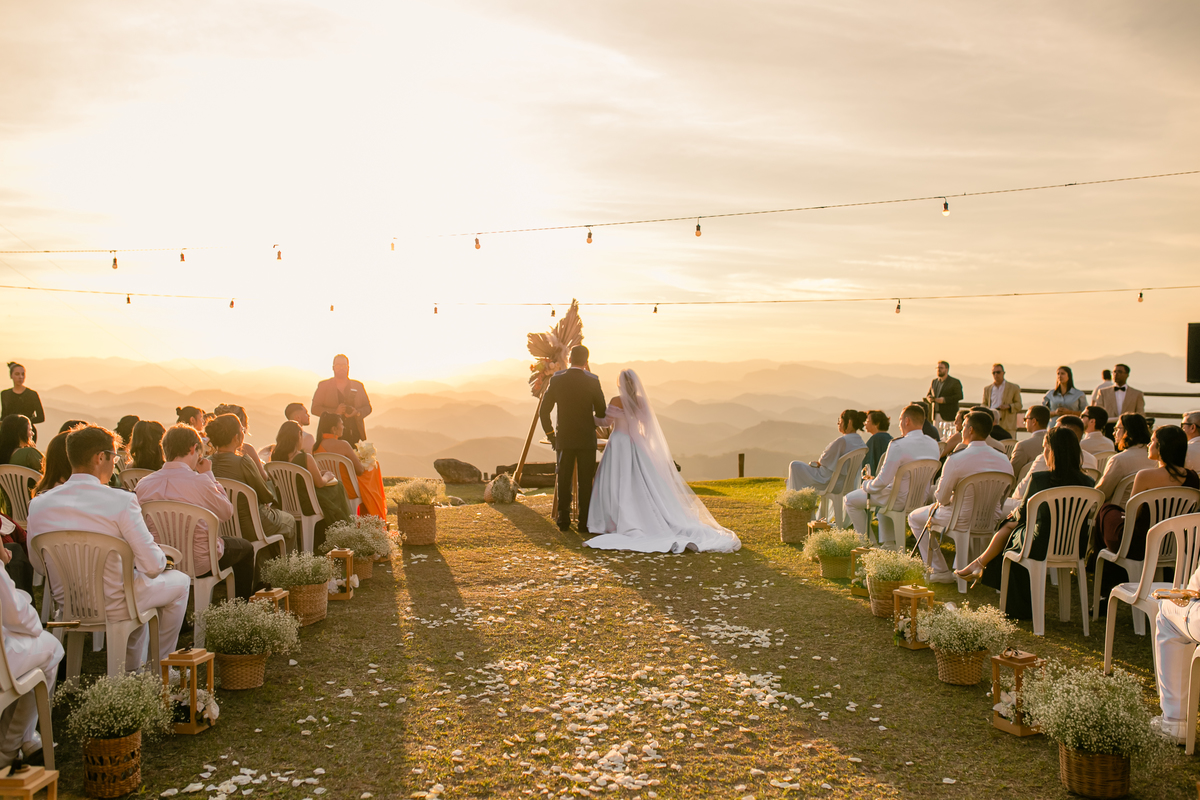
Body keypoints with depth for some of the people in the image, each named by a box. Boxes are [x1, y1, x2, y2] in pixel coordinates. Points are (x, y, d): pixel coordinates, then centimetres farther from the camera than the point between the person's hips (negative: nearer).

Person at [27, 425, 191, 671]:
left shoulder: (39, 504, -8)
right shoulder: (121, 501, -23)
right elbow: (153, 566, -22)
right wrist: (162, 556, 2)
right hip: (113, 605, -6)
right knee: (179, 581, 23)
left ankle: (131, 668, 42)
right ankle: (160, 665, 33)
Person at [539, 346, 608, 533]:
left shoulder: (556, 380, -4)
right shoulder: (592, 381, -9)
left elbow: (544, 410, 0)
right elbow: (601, 412, -3)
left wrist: (550, 434, 11)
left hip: (563, 439, 1)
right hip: (586, 439, -1)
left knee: (564, 481, 10)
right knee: (585, 482, 5)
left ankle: (563, 520, 13)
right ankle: (584, 522, 5)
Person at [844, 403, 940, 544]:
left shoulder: (898, 445, -25)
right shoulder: (933, 445, -2)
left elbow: (883, 480, -22)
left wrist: (867, 486, -3)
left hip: (900, 500, -8)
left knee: (850, 500, 7)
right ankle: (887, 542, 35)